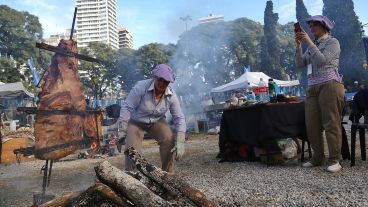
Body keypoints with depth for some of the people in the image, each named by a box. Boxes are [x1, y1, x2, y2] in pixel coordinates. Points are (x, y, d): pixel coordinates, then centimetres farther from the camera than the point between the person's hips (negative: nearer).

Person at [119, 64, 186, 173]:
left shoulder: (171, 96, -19)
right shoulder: (141, 87, -29)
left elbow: (179, 118, -14)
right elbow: (127, 107, -24)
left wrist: (180, 142, -23)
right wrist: (123, 130, -26)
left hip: (157, 121, 3)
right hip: (136, 122, -2)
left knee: (169, 140, -17)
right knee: (132, 148, -19)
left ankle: (168, 173, 0)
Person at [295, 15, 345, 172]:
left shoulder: (332, 42, 5)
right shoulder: (313, 46, 23)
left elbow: (322, 60, -12)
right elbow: (300, 64, 11)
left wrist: (309, 42, -9)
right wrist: (298, 46, 2)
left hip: (329, 85, -6)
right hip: (313, 87, 6)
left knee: (331, 123, -8)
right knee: (312, 125, 0)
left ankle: (335, 160, -4)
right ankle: (318, 158, 8)